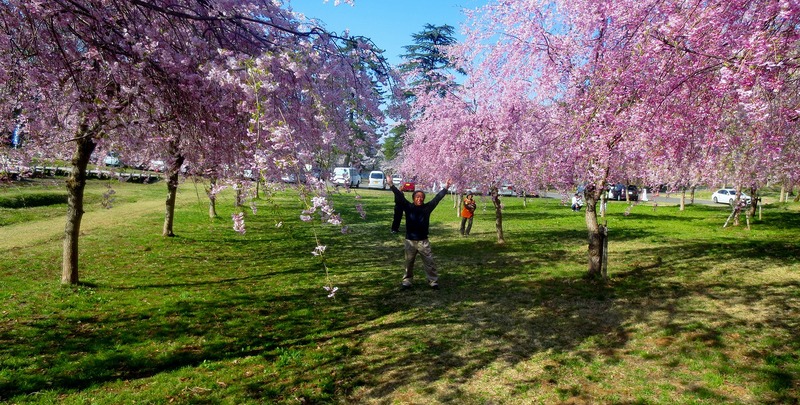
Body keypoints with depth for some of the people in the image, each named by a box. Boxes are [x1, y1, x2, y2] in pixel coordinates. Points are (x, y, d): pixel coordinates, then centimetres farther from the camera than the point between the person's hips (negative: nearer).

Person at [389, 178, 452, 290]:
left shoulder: (427, 207, 0)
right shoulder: (408, 207, -3)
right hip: (410, 241, -1)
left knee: (429, 262, 2)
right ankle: (407, 280, 25)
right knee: (409, 263, 11)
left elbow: (437, 198, 1)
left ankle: (433, 281, 12)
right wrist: (391, 185, -16)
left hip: (423, 241, 1)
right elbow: (399, 196, -9)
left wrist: (446, 188, 0)